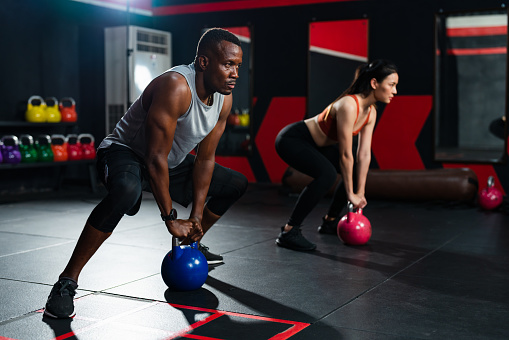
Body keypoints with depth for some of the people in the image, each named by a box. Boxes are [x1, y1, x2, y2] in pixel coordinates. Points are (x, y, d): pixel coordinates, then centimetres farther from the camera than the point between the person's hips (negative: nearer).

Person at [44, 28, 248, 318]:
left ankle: (190, 246, 34)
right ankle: (66, 281, -31)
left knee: (237, 184, 15)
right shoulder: (175, 87, -33)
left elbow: (205, 159, 0)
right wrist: (171, 218, -25)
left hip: (171, 163, 9)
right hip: (126, 152, -8)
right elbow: (156, 159, -32)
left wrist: (196, 216, -2)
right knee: (126, 191, -43)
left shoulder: (224, 99, -7)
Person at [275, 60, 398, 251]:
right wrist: (350, 194, -18)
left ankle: (329, 222, 25)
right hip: (292, 140, -10)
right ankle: (288, 232, -24)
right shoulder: (348, 106, -30)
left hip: (316, 144, 10)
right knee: (327, 174, -32)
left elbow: (364, 154, -1)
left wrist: (360, 192, -1)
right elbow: (345, 154, -26)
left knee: (357, 171, 11)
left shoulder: (370, 112, -4)